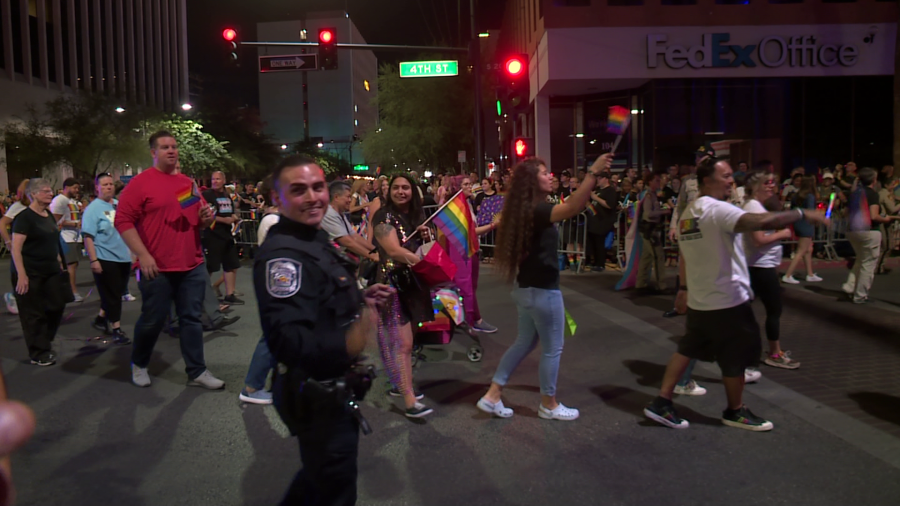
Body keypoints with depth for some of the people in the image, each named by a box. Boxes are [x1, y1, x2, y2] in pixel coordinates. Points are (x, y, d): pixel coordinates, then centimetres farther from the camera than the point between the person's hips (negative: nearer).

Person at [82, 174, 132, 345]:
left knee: (116, 294, 15)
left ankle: (101, 318, 34)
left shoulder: (119, 205, 10)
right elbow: (88, 237, -13)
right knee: (111, 295, 0)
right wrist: (93, 260, -20)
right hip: (105, 259, -6)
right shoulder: (93, 208, -8)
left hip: (123, 257, 6)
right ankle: (116, 330, 7)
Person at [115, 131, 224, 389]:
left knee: (192, 318, 7)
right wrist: (143, 255, -18)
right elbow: (123, 220, -12)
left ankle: (197, 372, 15)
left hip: (192, 266, 5)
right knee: (152, 320, 8)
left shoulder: (188, 183, 13)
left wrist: (206, 218, 0)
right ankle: (139, 364, 31)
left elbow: (199, 219, 24)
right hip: (157, 268, -5)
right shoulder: (140, 183, -6)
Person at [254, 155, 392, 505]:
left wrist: (361, 301, 4)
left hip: (332, 387, 10)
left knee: (322, 475, 30)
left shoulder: (315, 238, 7)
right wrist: (346, 343, -52)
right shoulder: (282, 254, -25)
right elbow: (288, 340, -36)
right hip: (317, 396, -10)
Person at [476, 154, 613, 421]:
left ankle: (492, 395, 21)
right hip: (542, 291, -10)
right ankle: (548, 405, 23)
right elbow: (573, 208, -40)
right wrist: (593, 173, -42)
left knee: (525, 342, 19)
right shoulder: (536, 210, -22)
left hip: (526, 288, 10)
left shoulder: (525, 210, 8)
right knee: (552, 348, 7)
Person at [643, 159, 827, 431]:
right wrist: (802, 213, -23)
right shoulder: (717, 209, -19)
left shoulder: (687, 213, 9)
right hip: (727, 299, -9)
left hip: (699, 300, 9)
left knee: (688, 349, 15)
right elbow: (761, 221, -33)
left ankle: (662, 402, 15)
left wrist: (684, 288, 22)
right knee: (737, 357, 9)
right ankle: (735, 411, 26)